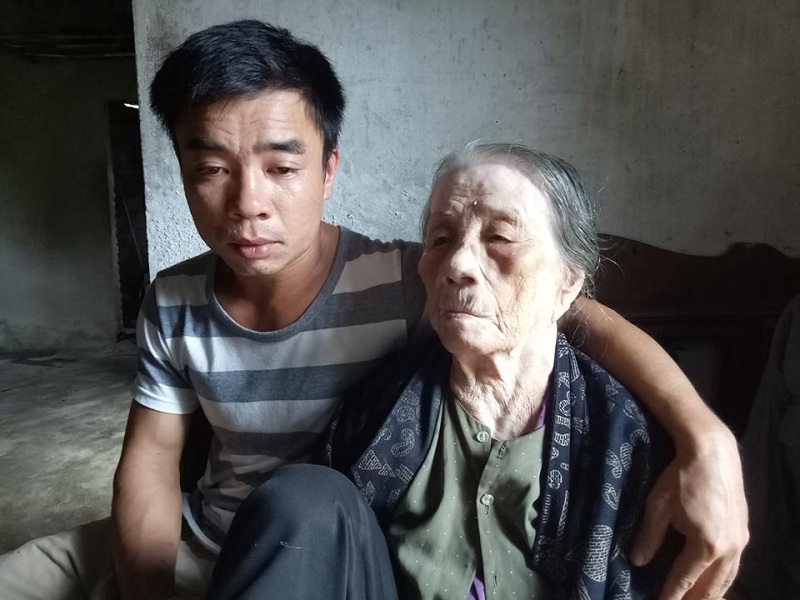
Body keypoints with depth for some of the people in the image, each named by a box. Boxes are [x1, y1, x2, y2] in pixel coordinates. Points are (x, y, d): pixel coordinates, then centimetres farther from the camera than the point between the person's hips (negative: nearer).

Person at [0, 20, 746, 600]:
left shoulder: (404, 282, -26)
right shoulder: (172, 303, -11)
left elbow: (586, 317, -26)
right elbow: (151, 455, -4)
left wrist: (703, 437, -41)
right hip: (199, 539, 4)